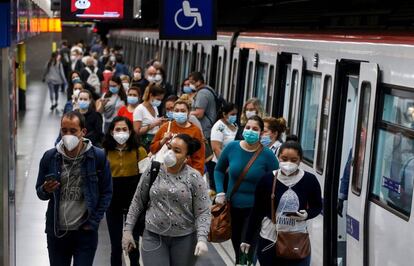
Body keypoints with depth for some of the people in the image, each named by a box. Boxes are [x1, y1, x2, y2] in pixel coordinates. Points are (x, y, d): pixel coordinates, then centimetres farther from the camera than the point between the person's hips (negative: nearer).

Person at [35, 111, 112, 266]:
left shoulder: (98, 157, -5)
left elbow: (106, 192, 0)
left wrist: (94, 221, -6)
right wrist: (46, 190, -15)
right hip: (56, 231, 2)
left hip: (85, 232, -2)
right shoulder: (50, 157, 0)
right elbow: (40, 193, 8)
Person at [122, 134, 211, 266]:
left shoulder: (194, 178, -9)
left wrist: (202, 239, -21)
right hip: (153, 236, 1)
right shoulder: (152, 171, -3)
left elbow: (203, 212, -9)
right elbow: (137, 203, 5)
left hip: (185, 239, -1)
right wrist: (128, 230, 3)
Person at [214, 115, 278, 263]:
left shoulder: (267, 155, -15)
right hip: (232, 206, 4)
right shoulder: (232, 147, -8)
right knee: (237, 248, 22)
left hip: (255, 208, -3)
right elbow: (219, 170, 9)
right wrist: (220, 192, -3)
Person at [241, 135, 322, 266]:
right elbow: (257, 211, 0)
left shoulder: (309, 180, -7)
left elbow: (317, 207, 6)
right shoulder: (267, 179, -8)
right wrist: (248, 239, 3)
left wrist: (307, 215, -16)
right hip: (269, 240, 0)